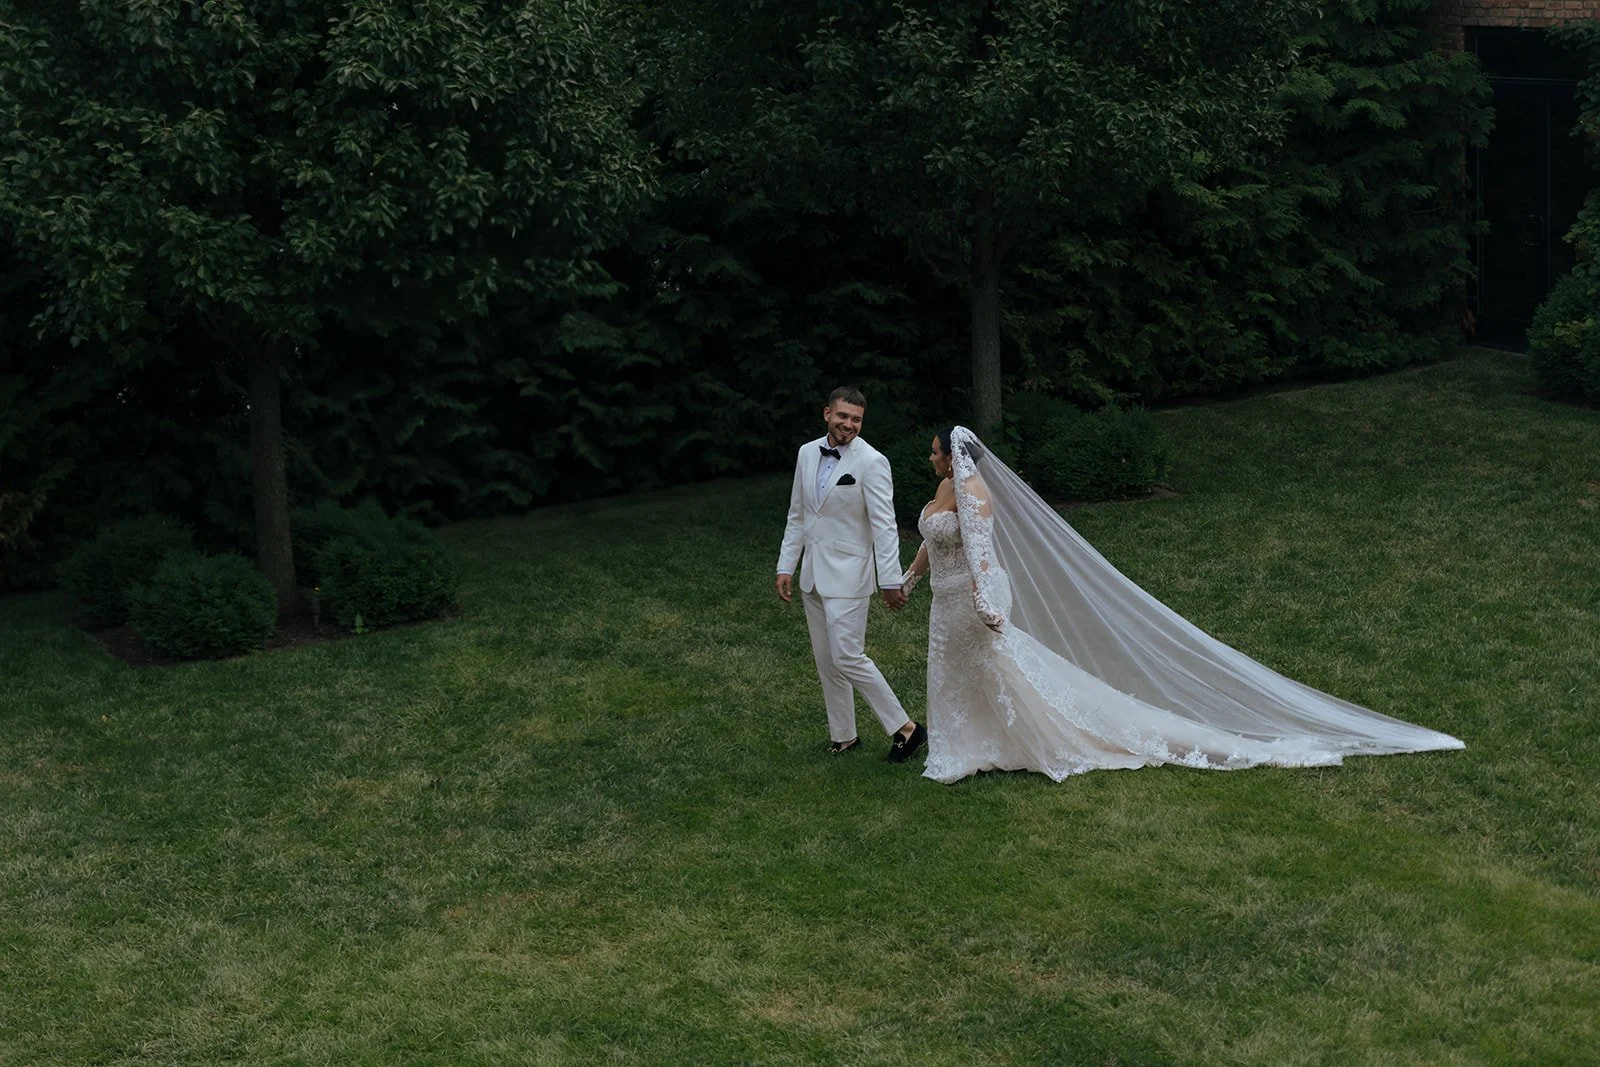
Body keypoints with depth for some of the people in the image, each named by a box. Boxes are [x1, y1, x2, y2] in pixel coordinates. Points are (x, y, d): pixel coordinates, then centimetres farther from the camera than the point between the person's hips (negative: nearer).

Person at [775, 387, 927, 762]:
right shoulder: (807, 453, 6)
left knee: (848, 658, -11)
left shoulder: (871, 462, -13)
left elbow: (885, 526, -14)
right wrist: (786, 567, 10)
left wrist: (891, 580, -16)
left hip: (847, 575, -7)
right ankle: (843, 737, 23)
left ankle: (904, 728, 0)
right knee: (826, 661, 11)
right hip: (812, 575, 7)